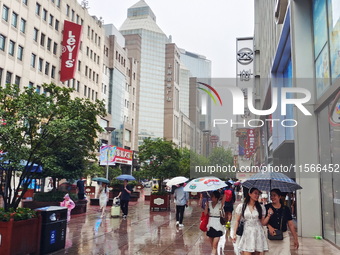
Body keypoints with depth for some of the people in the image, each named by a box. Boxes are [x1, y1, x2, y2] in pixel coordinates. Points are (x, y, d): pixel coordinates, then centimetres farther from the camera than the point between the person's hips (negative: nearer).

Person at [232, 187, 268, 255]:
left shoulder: (261, 208, 7)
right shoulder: (241, 206, 2)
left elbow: (263, 222, 5)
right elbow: (237, 221, 3)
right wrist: (234, 234, -3)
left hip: (258, 234, 2)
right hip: (246, 234, -2)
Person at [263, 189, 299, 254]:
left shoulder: (285, 209, 2)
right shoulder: (267, 208, -3)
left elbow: (291, 225, 6)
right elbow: (263, 222, 1)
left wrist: (295, 239, 6)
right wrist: (269, 226, -18)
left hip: (284, 237, 1)